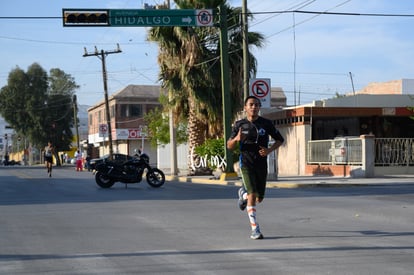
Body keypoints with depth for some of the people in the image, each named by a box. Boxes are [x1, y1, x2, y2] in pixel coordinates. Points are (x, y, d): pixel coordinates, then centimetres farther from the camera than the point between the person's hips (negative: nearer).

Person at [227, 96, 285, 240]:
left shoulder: (266, 123, 1)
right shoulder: (239, 125, 1)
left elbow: (280, 140, 9)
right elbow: (229, 146, 6)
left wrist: (269, 150, -9)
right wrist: (236, 139, -16)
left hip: (261, 165, 2)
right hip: (246, 164, -2)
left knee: (259, 198, 10)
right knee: (252, 195, -17)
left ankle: (243, 193, 44)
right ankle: (255, 229, -11)